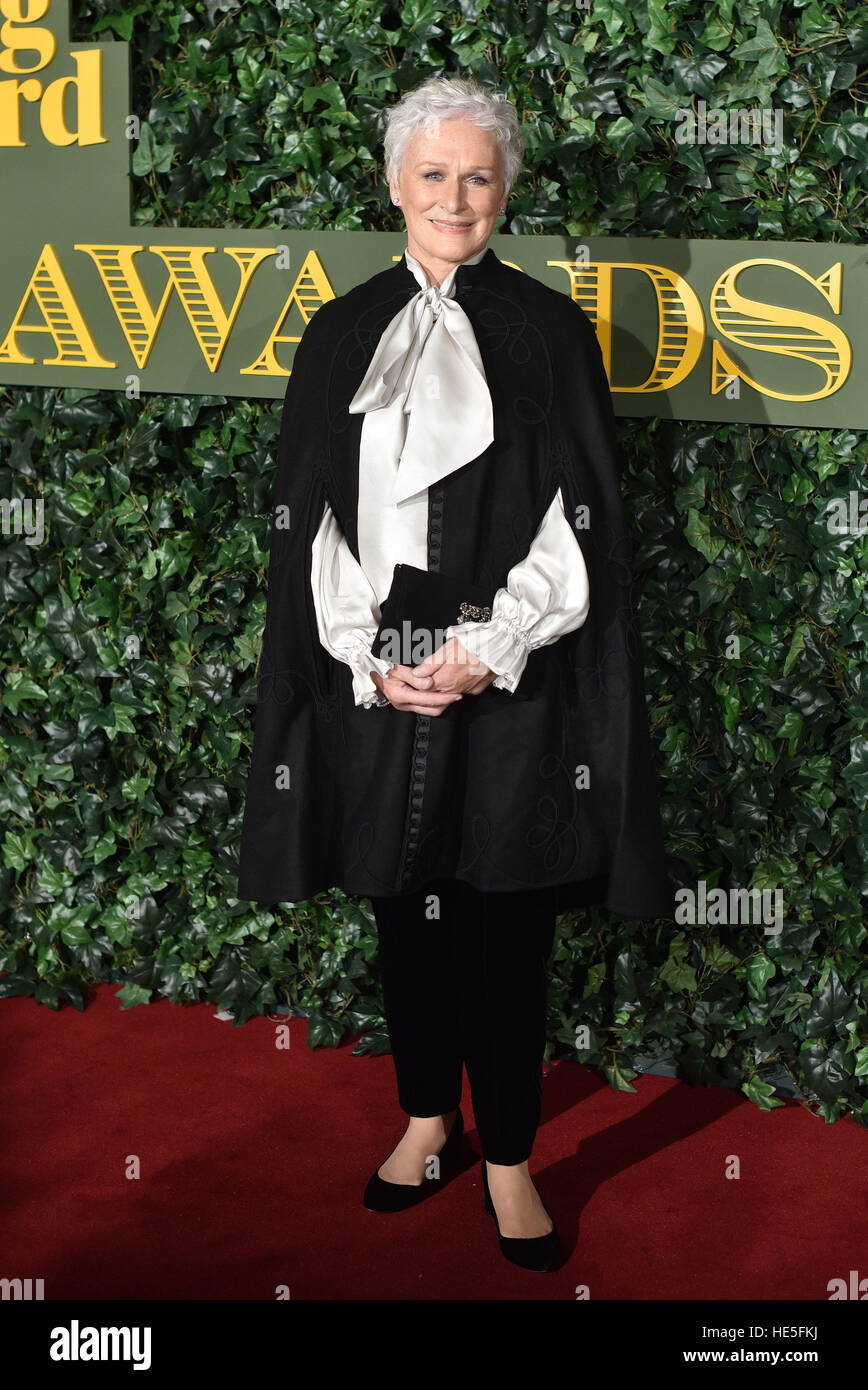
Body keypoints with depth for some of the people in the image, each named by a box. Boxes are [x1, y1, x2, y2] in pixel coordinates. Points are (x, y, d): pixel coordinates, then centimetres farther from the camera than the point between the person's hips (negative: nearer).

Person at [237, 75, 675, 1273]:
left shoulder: (551, 331, 1)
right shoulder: (342, 335, 7)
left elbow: (581, 520, -3)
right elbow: (308, 516, 5)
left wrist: (490, 651, -13)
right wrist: (370, 654, -7)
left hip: (511, 689, -2)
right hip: (374, 681, 3)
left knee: (505, 928, 3)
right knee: (404, 913, 13)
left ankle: (508, 1157, 18)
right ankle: (428, 1120, 32)